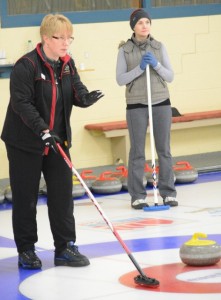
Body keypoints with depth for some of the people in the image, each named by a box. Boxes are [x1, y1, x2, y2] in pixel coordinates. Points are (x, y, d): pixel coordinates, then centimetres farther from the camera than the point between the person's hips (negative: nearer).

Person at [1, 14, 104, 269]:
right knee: (26, 198, 3)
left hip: (57, 140, 6)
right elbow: (21, 103, -23)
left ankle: (65, 248, 12)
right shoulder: (26, 65, -18)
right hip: (25, 143, -6)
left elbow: (76, 91, 1)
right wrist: (43, 131, -32)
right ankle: (26, 251, 15)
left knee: (62, 194, 5)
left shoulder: (67, 64, 4)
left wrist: (86, 97, -24)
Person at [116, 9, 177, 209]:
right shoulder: (125, 50, 0)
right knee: (137, 151, 0)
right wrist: (139, 68, -16)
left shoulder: (159, 47, 5)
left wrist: (156, 65, -13)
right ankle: (138, 195, 6)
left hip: (161, 102, 2)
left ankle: (168, 192, 11)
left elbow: (170, 76, 3)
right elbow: (120, 79, -5)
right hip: (136, 105, -2)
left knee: (164, 149, 4)